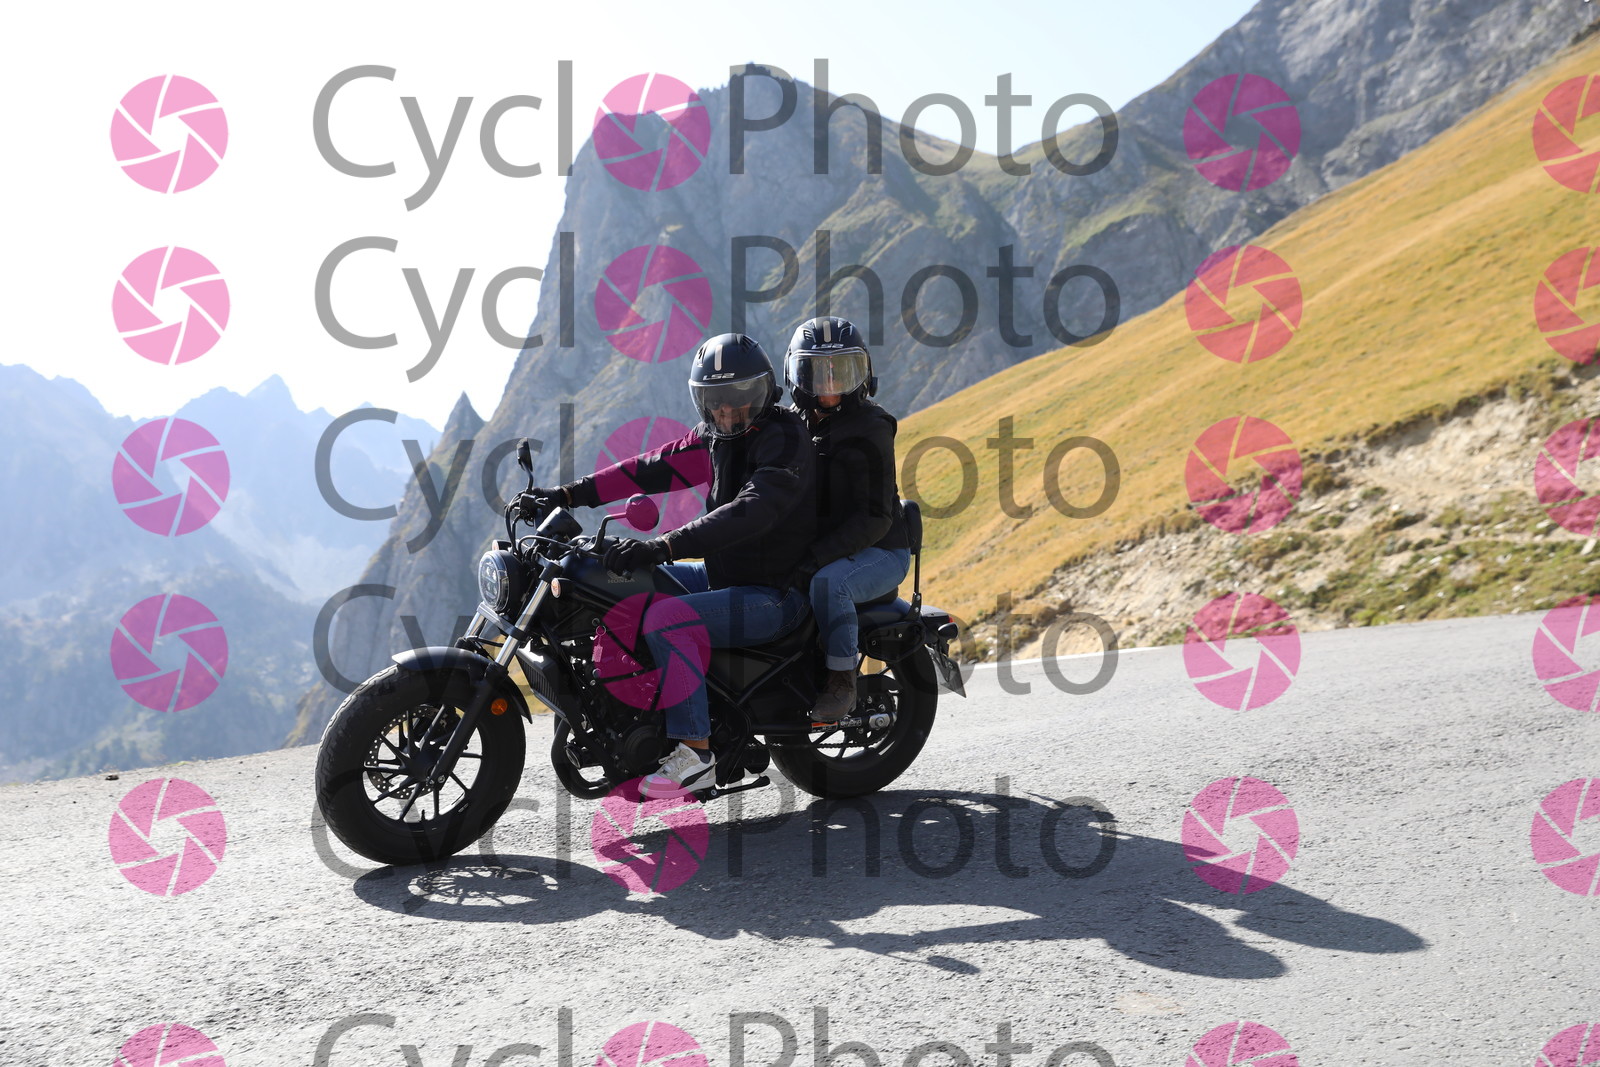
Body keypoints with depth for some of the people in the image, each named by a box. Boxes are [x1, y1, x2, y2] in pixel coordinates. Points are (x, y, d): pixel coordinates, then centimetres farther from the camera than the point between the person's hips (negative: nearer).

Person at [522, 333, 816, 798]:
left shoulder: (785, 440, -19)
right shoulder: (715, 435, 8)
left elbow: (751, 511, -34)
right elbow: (654, 467, 8)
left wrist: (663, 547, -42)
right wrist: (569, 494, 0)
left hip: (773, 596, -9)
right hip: (723, 577, 10)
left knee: (666, 618, -31)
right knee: (618, 581, 12)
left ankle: (695, 751, -24)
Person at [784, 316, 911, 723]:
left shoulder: (869, 430, -13)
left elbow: (875, 518, -20)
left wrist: (818, 557, -30)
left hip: (880, 553, -7)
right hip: (814, 549, 7)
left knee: (828, 582, -36)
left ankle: (842, 682, -22)